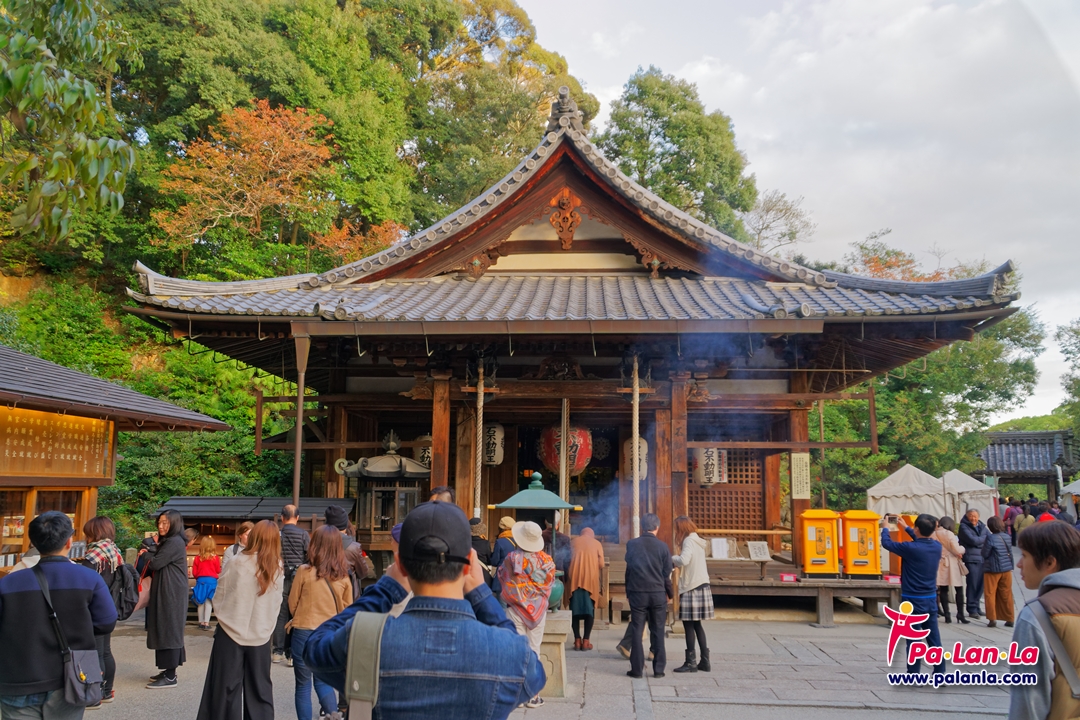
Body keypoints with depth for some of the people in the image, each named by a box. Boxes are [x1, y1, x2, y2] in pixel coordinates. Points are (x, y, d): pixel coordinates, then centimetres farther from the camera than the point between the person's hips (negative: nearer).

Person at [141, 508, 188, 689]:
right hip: (167, 592, 10)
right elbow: (158, 562, 14)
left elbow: (155, 564, -18)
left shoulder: (174, 542, -17)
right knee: (167, 632, 14)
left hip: (171, 594, -10)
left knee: (168, 632, -7)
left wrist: (152, 547, -1)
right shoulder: (168, 542, 17)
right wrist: (152, 550, -3)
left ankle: (170, 677, -4)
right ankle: (169, 671, 21)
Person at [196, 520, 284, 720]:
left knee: (225, 688, 8)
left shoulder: (238, 563, -11)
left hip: (231, 632, -2)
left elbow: (220, 594, 0)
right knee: (260, 688, 11)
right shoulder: (278, 570, -3)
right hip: (261, 635, 2)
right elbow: (276, 604, 6)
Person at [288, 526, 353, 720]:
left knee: (303, 684, 12)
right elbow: (347, 609, 7)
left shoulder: (305, 571, -12)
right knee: (323, 680, 18)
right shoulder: (344, 576, -3)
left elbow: (292, 603, 0)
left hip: (304, 632, -3)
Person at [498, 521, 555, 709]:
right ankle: (533, 695, 11)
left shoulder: (511, 559, -14)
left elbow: (503, 583, -3)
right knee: (534, 650, 8)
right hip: (538, 609, 2)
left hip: (515, 609, -1)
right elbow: (550, 584, 1)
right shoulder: (545, 560, -10)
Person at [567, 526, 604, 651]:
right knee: (589, 609, 3)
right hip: (590, 579, -1)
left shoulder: (573, 542, 12)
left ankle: (577, 640, -1)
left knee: (575, 609, 4)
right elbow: (601, 564, 4)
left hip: (575, 579, 1)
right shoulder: (597, 543, 10)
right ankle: (586, 641, -3)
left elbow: (568, 560, 10)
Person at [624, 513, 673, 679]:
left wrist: (628, 592, 11)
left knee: (636, 630, 5)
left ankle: (637, 669, 4)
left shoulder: (632, 544, -2)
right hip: (658, 593, 0)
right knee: (658, 631, 8)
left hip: (637, 592, 0)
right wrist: (669, 593, 15)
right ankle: (658, 669, 10)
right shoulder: (662, 546, -3)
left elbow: (628, 569, 3)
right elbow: (667, 573, 2)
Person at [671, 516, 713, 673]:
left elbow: (684, 560, -28)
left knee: (689, 624, -2)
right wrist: (676, 562, 4)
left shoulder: (689, 541, -12)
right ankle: (705, 661, 16)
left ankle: (691, 662, 3)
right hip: (701, 586, 9)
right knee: (696, 625, 14)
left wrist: (673, 559, -9)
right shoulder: (697, 541, 15)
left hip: (692, 588, -9)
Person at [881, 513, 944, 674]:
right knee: (934, 639, 11)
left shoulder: (910, 548, -20)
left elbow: (887, 543, -6)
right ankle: (940, 673, 16)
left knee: (913, 640, 1)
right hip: (931, 599, 6)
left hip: (913, 600, -6)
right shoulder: (937, 546, -2)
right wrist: (906, 527, 31)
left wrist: (885, 528, 14)